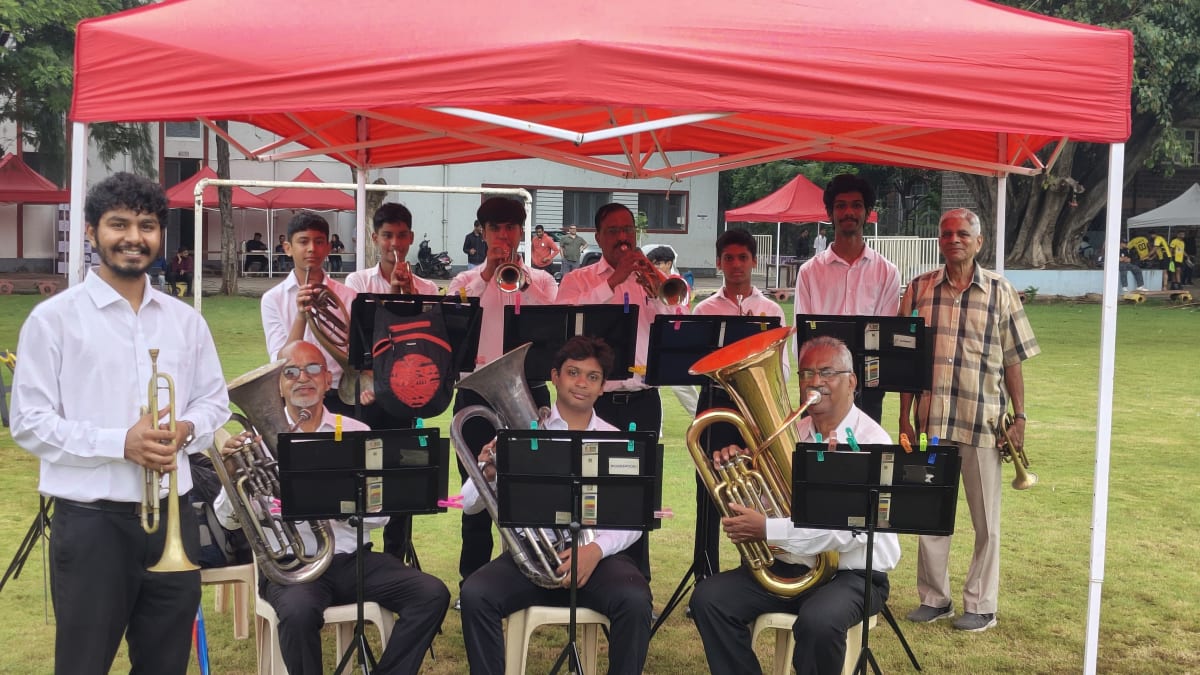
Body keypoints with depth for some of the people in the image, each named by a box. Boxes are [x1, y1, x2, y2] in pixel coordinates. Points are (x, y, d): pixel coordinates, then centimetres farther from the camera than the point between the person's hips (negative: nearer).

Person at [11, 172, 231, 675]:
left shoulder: (186, 320, 9)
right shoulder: (53, 318, -5)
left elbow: (215, 402, 14)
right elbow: (29, 423, -9)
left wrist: (185, 429, -9)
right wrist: (120, 443, -20)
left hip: (172, 515, 4)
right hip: (91, 520, -4)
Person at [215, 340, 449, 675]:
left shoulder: (356, 432, 7)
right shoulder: (257, 437, 2)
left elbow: (380, 512, 2)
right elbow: (230, 520, -4)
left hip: (353, 559, 3)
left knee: (432, 595, -16)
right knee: (299, 613, -35)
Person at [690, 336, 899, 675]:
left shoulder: (871, 441, -12)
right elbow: (763, 502, 9)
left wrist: (767, 530, -28)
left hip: (852, 574, -5)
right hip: (789, 567, 6)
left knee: (818, 621, -34)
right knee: (709, 597, -12)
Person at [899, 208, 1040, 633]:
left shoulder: (1000, 292, 1)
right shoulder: (919, 289, 4)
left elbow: (1012, 361, 3)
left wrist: (1020, 416, -2)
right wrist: (904, 417, 2)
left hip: (983, 421, -1)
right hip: (931, 419, 2)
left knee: (986, 518, 7)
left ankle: (981, 605, 18)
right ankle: (934, 598, 23)